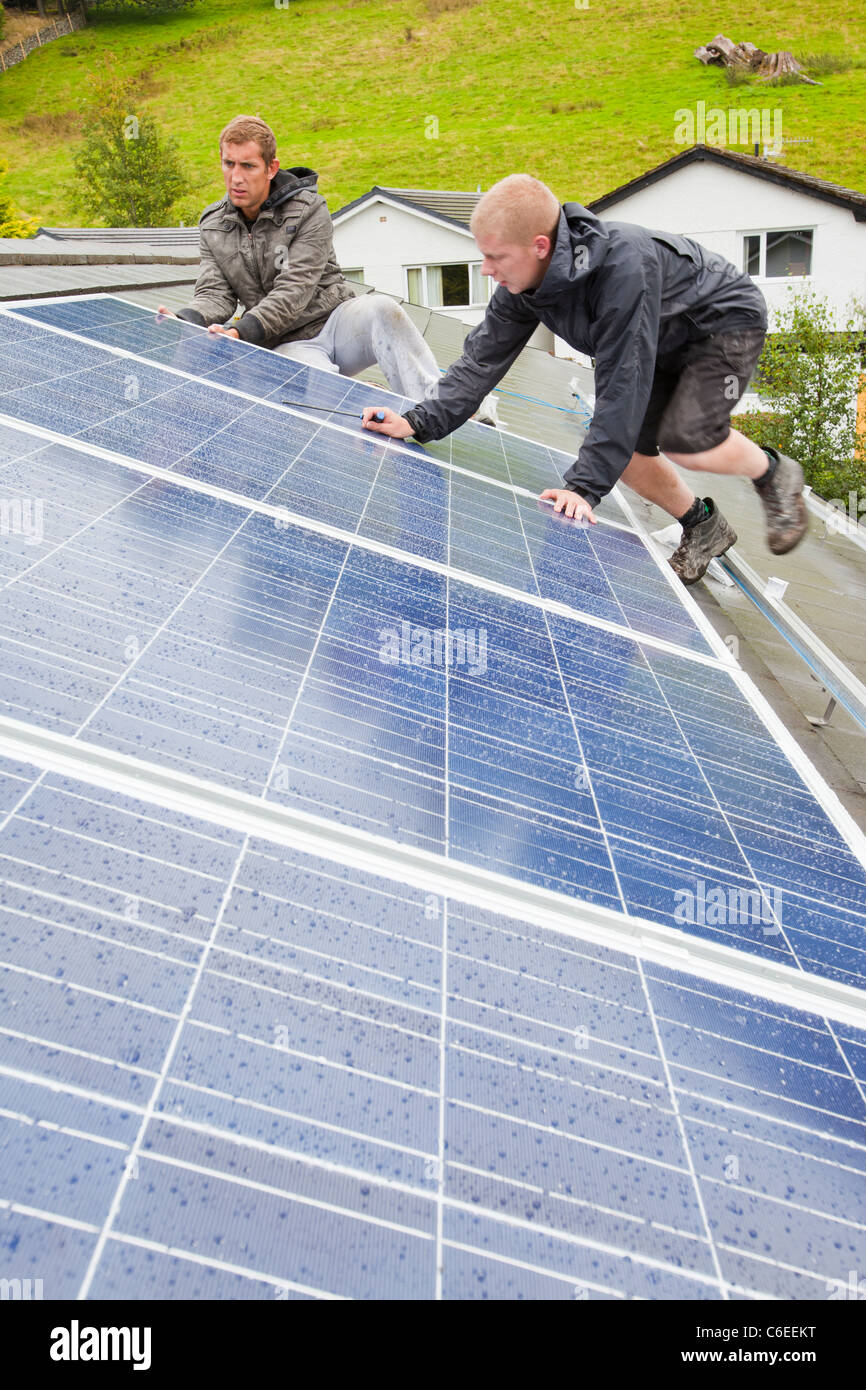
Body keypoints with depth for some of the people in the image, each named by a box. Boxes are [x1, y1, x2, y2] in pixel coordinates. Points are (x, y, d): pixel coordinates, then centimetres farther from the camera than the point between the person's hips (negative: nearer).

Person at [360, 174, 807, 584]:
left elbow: (622, 382, -40)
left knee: (684, 440, -25)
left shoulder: (623, 265, -41)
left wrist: (585, 484, -40)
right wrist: (421, 422, -22)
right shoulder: (521, 283, -16)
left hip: (727, 320, -8)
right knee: (627, 452, -2)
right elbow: (483, 359, -10)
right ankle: (703, 527, 22)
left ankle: (773, 472, 7)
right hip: (664, 342, 8)